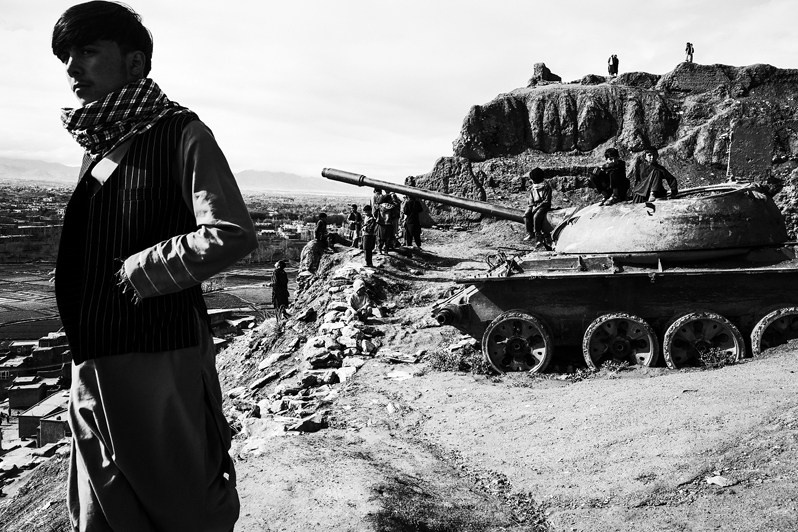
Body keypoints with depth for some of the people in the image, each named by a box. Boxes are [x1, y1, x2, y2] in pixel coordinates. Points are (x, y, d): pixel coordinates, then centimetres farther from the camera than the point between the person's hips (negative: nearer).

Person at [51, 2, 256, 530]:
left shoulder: (180, 133, -9)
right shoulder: (96, 145, 12)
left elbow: (233, 235, -23)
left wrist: (134, 273, -14)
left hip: (159, 360, -7)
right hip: (92, 363, 8)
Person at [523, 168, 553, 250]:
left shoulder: (546, 187, -11)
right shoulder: (533, 187, 10)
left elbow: (547, 201, -13)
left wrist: (537, 207, -19)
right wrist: (532, 206, -3)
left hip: (543, 205, -6)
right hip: (534, 205, 6)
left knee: (536, 216, -32)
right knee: (526, 215, -21)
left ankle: (538, 236, -28)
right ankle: (530, 233, -14)